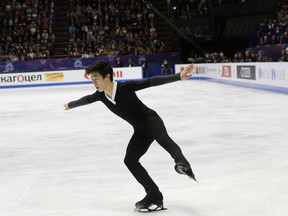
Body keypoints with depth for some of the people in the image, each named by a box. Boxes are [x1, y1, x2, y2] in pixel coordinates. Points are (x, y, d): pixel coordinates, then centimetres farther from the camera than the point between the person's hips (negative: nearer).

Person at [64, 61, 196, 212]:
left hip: (151, 119, -7)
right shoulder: (100, 95, -2)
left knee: (161, 137, -39)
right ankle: (154, 196, -5)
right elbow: (86, 99, 20)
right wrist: (70, 105, 40)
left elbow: (152, 82, -29)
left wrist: (179, 76, -38)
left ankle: (182, 163, -66)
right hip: (140, 130, 7)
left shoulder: (125, 87, -22)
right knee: (130, 160, -6)